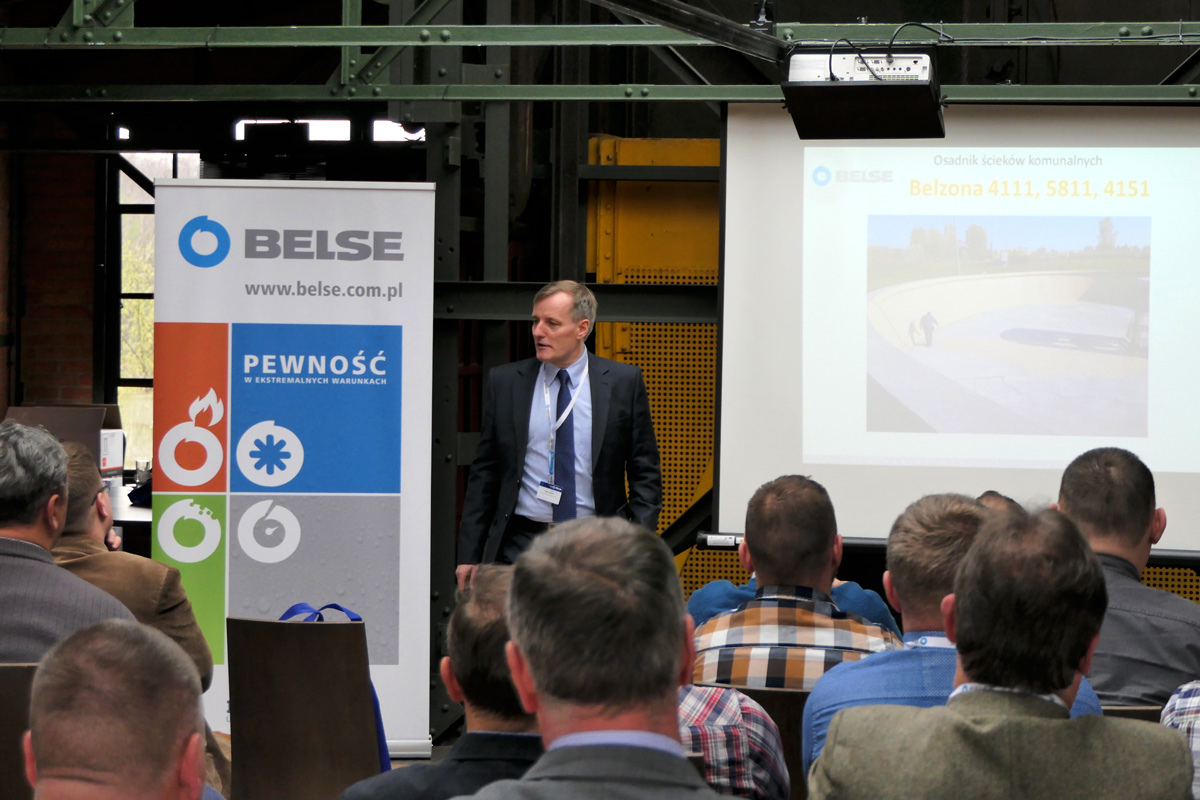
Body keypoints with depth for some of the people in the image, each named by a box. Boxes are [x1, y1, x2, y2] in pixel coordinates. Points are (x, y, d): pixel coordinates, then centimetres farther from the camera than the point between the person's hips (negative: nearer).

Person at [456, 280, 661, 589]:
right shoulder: (505, 382, 6)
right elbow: (484, 474, 9)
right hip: (520, 543, 1)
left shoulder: (624, 382, 3)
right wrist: (470, 555, 4)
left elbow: (645, 473, 5)